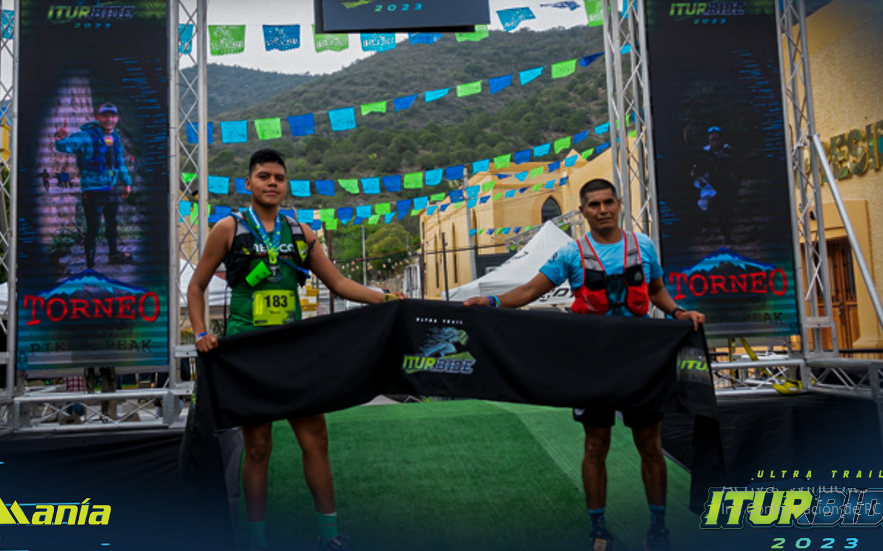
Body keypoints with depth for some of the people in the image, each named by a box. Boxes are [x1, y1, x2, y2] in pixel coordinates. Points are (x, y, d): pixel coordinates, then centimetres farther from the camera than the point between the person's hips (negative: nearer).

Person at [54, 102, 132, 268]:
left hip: (112, 189, 7)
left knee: (112, 223, 23)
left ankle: (114, 253, 43)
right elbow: (68, 144, -29)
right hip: (93, 191, -7)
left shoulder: (116, 138, 9)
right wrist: (61, 140, -52)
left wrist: (126, 182, 24)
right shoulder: (87, 136, -14)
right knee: (93, 229, -3)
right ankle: (90, 264, 7)